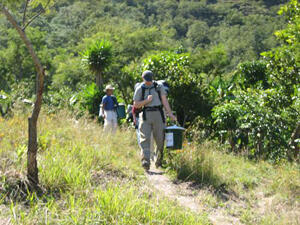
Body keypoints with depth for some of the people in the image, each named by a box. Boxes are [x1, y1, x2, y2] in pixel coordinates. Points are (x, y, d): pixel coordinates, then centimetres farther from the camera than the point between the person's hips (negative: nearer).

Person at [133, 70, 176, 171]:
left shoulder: (159, 86, 9)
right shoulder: (140, 89, 7)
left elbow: (164, 101, 4)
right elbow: (136, 105, 5)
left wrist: (170, 114, -5)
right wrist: (147, 100, -10)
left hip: (158, 114, 1)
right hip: (146, 115, -1)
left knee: (160, 138, 1)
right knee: (145, 138, -14)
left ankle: (159, 161, 14)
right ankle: (145, 162, -23)